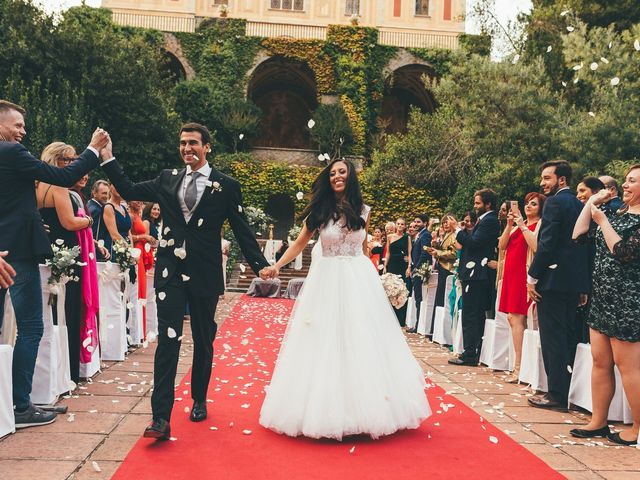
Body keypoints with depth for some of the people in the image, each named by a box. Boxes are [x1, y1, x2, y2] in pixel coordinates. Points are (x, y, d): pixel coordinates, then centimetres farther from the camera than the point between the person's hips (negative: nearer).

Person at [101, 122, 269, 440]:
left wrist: (259, 265, -9)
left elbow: (242, 230, -2)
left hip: (204, 273, -1)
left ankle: (199, 400, 34)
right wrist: (107, 158, 5)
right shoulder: (167, 179, 9)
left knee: (203, 341, 13)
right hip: (170, 271, 1)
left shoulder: (226, 186, -1)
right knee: (168, 339, -6)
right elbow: (128, 191, 13)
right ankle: (161, 418, -6)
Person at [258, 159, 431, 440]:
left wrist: (373, 277, 16)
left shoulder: (362, 211, 5)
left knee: (362, 341, 4)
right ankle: (326, 406, 12)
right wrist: (276, 266, -11)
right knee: (325, 341, 1)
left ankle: (365, 405, 17)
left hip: (359, 280, 2)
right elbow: (299, 243, 1)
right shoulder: (320, 211, 0)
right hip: (328, 280, -1)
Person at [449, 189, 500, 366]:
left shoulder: (488, 221, -12)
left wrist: (460, 232, -8)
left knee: (470, 315, -8)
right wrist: (467, 232, 3)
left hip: (475, 274, -11)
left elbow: (474, 242, -20)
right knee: (476, 315, 13)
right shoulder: (487, 220, 20)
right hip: (478, 274, 11)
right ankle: (474, 352, 19)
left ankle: (469, 354, -5)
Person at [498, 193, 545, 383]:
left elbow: (536, 246, -18)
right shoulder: (517, 225, 20)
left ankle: (519, 367, -10)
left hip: (524, 274, -7)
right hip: (512, 274, 7)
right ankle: (518, 365, 10)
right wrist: (509, 224, 1)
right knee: (512, 317, 5)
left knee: (516, 317, -12)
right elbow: (502, 245, 11)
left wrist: (522, 225, -13)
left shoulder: (541, 225, -1)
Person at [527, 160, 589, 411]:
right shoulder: (580, 205, 15)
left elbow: (547, 244, -17)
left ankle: (556, 394, 0)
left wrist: (532, 277, -12)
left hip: (552, 279, -9)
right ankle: (565, 392, 19)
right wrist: (583, 287, 19)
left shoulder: (555, 202, -10)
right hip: (574, 282, 9)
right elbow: (585, 245, 16)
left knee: (552, 338, -4)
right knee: (568, 337, 12)